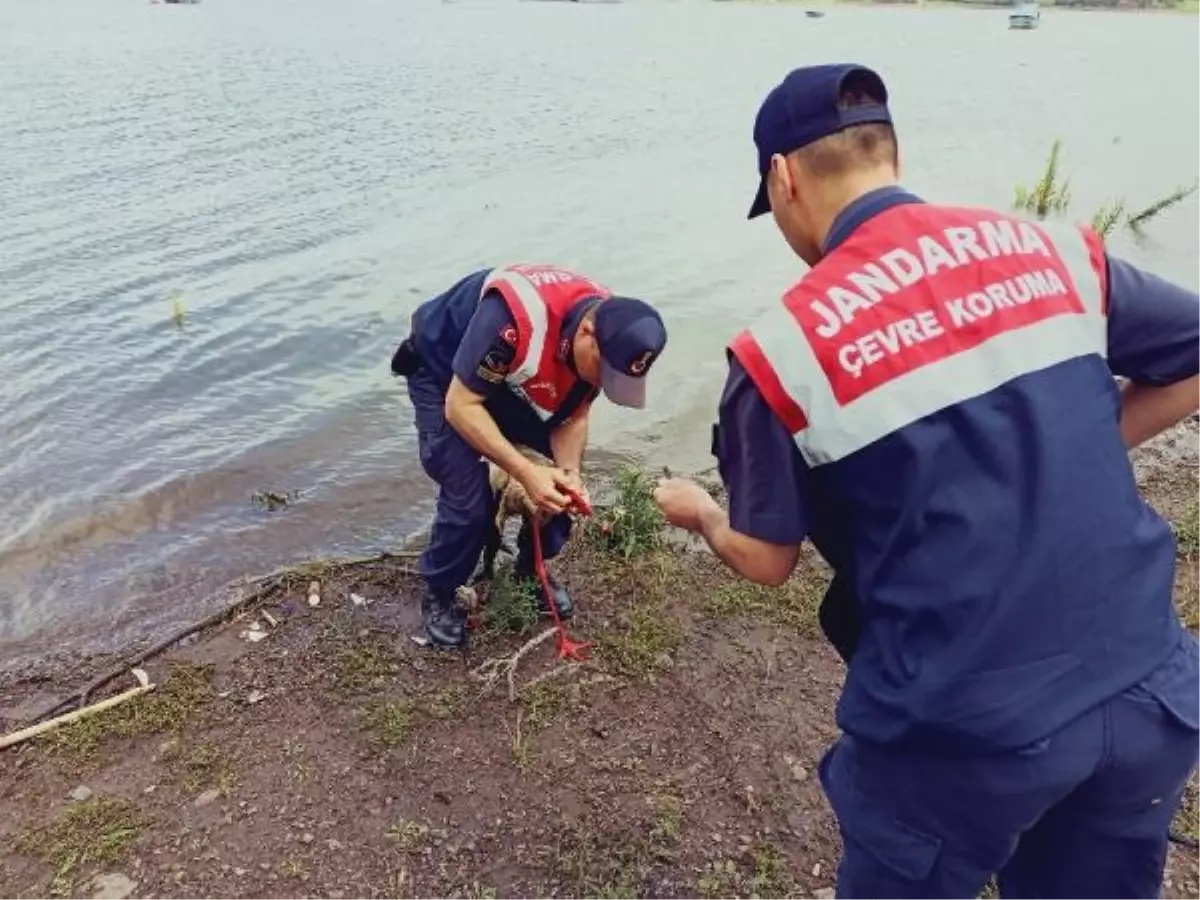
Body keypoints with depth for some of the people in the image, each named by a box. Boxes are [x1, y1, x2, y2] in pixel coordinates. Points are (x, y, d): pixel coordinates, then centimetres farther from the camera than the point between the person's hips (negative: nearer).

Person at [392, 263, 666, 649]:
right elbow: (460, 406, -35)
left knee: (563, 483, -3)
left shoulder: (610, 336, -21)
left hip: (511, 380, 6)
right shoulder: (515, 317, -43)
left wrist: (569, 473, -27)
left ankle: (532, 570, 20)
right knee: (468, 497, -16)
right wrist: (526, 472, -40)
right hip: (441, 372, -6)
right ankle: (439, 594, 10)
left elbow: (573, 416, -9)